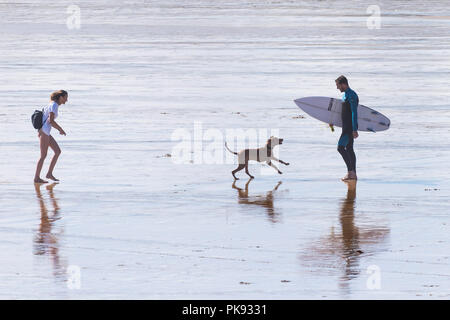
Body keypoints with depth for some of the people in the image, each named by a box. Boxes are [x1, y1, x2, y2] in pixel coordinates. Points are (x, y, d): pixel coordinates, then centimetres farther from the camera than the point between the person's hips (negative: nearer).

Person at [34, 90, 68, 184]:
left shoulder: (53, 104, 16)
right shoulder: (54, 105, -13)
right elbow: (51, 120, -22)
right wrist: (61, 129, -13)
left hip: (45, 132, 9)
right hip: (44, 131, -9)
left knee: (58, 151, 7)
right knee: (43, 155, -5)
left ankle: (49, 173, 9)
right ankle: (37, 178, -1)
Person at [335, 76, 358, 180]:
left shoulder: (351, 95, -15)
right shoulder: (345, 95, 16)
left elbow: (354, 113, -20)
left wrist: (354, 130, -24)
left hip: (350, 127, -10)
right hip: (346, 126, 10)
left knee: (340, 147, -14)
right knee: (349, 149, 10)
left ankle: (350, 171, -14)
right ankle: (353, 174, 12)